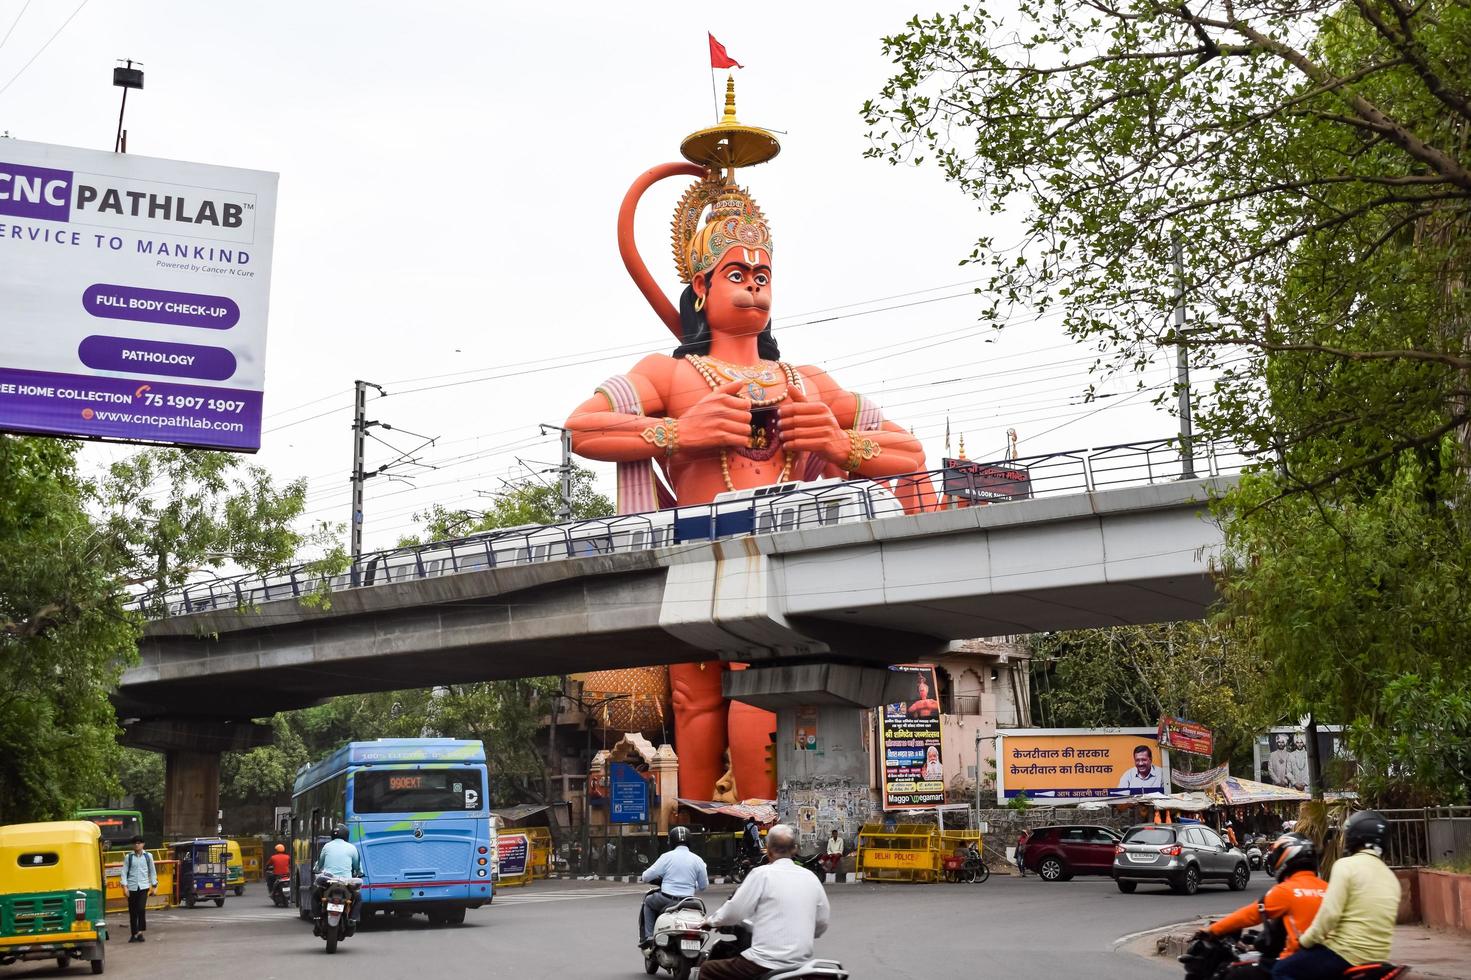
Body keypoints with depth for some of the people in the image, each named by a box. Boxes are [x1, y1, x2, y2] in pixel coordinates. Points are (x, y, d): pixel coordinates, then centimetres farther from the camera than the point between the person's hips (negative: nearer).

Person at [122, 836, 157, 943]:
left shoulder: (148, 856, 6)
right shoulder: (128, 857, 4)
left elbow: (152, 871, 12)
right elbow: (124, 872, 2)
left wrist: (154, 885, 9)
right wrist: (124, 886, -7)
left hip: (143, 887, -1)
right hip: (132, 887, 1)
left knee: (141, 909, -16)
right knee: (132, 912, 5)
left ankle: (140, 932, -12)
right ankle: (133, 934, 14)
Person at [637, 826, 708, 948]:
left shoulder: (667, 856, -5)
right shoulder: (697, 860, 2)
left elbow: (648, 876, -4)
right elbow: (704, 886, 7)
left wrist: (642, 877, 20)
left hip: (666, 901, -2)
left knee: (648, 901, 27)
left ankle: (648, 936, 15)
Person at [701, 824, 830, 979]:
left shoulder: (762, 874, -9)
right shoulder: (811, 878, 6)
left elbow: (735, 912, -6)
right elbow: (821, 925, 11)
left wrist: (712, 920, 13)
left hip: (766, 963, -6)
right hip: (801, 964, 6)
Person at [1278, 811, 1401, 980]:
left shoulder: (1347, 865, -10)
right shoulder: (1391, 877, 13)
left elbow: (1330, 912, -17)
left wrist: (1305, 941, -4)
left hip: (1346, 952, -8)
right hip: (1377, 957, 8)